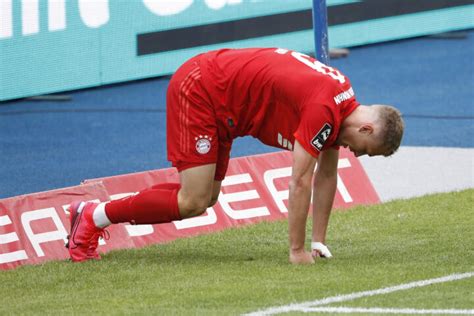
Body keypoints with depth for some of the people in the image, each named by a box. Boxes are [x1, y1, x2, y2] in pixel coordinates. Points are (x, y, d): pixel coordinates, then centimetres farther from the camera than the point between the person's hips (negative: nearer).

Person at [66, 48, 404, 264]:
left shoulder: (342, 106, 2)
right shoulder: (324, 110, -26)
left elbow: (327, 174, 11)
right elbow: (301, 181, -25)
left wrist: (318, 242, 10)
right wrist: (297, 251, -19)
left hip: (211, 87, 10)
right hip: (199, 90, -10)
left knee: (206, 196, 10)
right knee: (194, 202, -12)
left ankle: (92, 213, 14)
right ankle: (95, 216, -1)